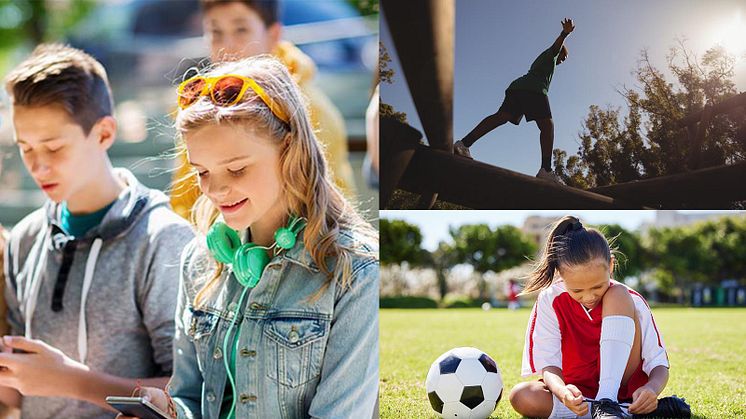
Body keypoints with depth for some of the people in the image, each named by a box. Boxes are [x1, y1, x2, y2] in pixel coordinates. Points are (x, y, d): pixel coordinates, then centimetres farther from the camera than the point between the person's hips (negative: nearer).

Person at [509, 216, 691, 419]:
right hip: (577, 394, 1)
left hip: (623, 386, -1)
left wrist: (652, 388, -36)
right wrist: (562, 391, -41)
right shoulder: (550, 302, -10)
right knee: (520, 396, -33)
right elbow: (548, 365, -17)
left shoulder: (632, 300, -10)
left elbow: (659, 364, -11)